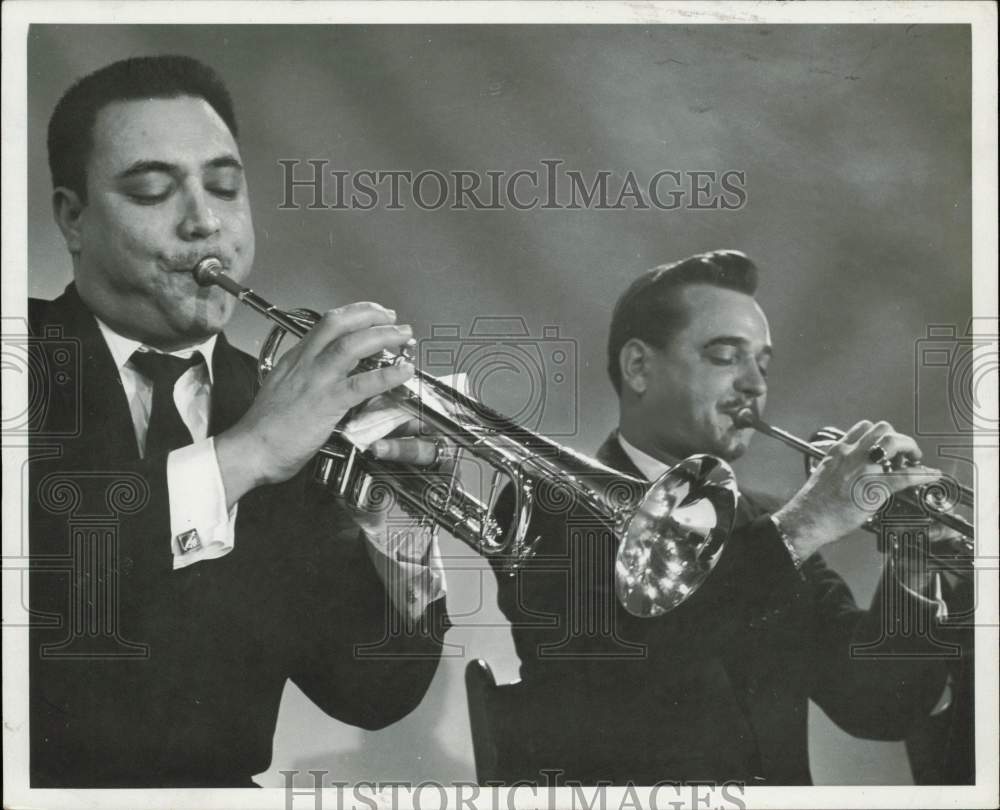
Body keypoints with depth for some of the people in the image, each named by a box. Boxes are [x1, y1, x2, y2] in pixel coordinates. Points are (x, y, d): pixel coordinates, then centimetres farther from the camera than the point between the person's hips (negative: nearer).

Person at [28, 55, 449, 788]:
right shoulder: (38, 365, -4)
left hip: (212, 783, 3)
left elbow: (372, 695, 1)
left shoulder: (285, 410, 5)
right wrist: (235, 458, -26)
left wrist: (398, 521, -15)